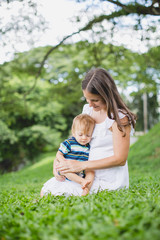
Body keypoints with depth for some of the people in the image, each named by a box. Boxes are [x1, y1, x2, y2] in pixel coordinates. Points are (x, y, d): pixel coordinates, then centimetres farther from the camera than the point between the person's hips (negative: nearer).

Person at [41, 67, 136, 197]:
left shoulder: (120, 117, -18)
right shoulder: (88, 109, 4)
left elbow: (120, 159, -19)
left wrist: (82, 165, -22)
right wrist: (60, 161, -4)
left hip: (109, 182, -8)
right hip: (90, 176, 8)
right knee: (48, 185, 6)